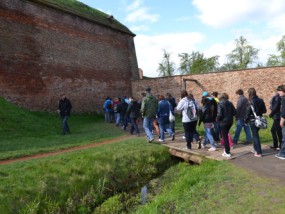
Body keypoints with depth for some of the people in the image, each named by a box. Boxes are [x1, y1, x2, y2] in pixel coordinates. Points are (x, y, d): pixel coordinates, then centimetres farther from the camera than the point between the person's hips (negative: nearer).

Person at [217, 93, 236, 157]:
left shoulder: (220, 104, -13)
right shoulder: (230, 103, 3)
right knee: (226, 135, 21)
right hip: (230, 121, 6)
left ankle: (227, 152, 5)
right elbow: (234, 112, 2)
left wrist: (217, 119, -2)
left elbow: (219, 114, -20)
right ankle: (227, 149, 27)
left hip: (223, 122, -6)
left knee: (225, 136, 1)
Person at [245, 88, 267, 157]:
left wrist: (246, 120, -2)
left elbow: (248, 112, -14)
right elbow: (264, 111, 6)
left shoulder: (251, 101, -16)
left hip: (253, 120, -6)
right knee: (255, 134, 21)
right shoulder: (261, 100, 3)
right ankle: (255, 149, 32)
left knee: (255, 136, 0)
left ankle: (259, 152, 2)